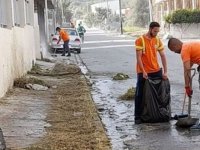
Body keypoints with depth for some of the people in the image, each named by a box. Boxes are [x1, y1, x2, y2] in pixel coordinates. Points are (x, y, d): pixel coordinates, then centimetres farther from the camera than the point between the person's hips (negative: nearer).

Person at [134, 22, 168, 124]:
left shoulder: (158, 41, 4)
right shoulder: (140, 40, -11)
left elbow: (163, 56, 5)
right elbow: (138, 58, -12)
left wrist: (165, 72, -2)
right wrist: (143, 72, -18)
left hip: (156, 71, 5)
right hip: (143, 72, -5)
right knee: (140, 95, 0)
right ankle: (138, 117, 6)